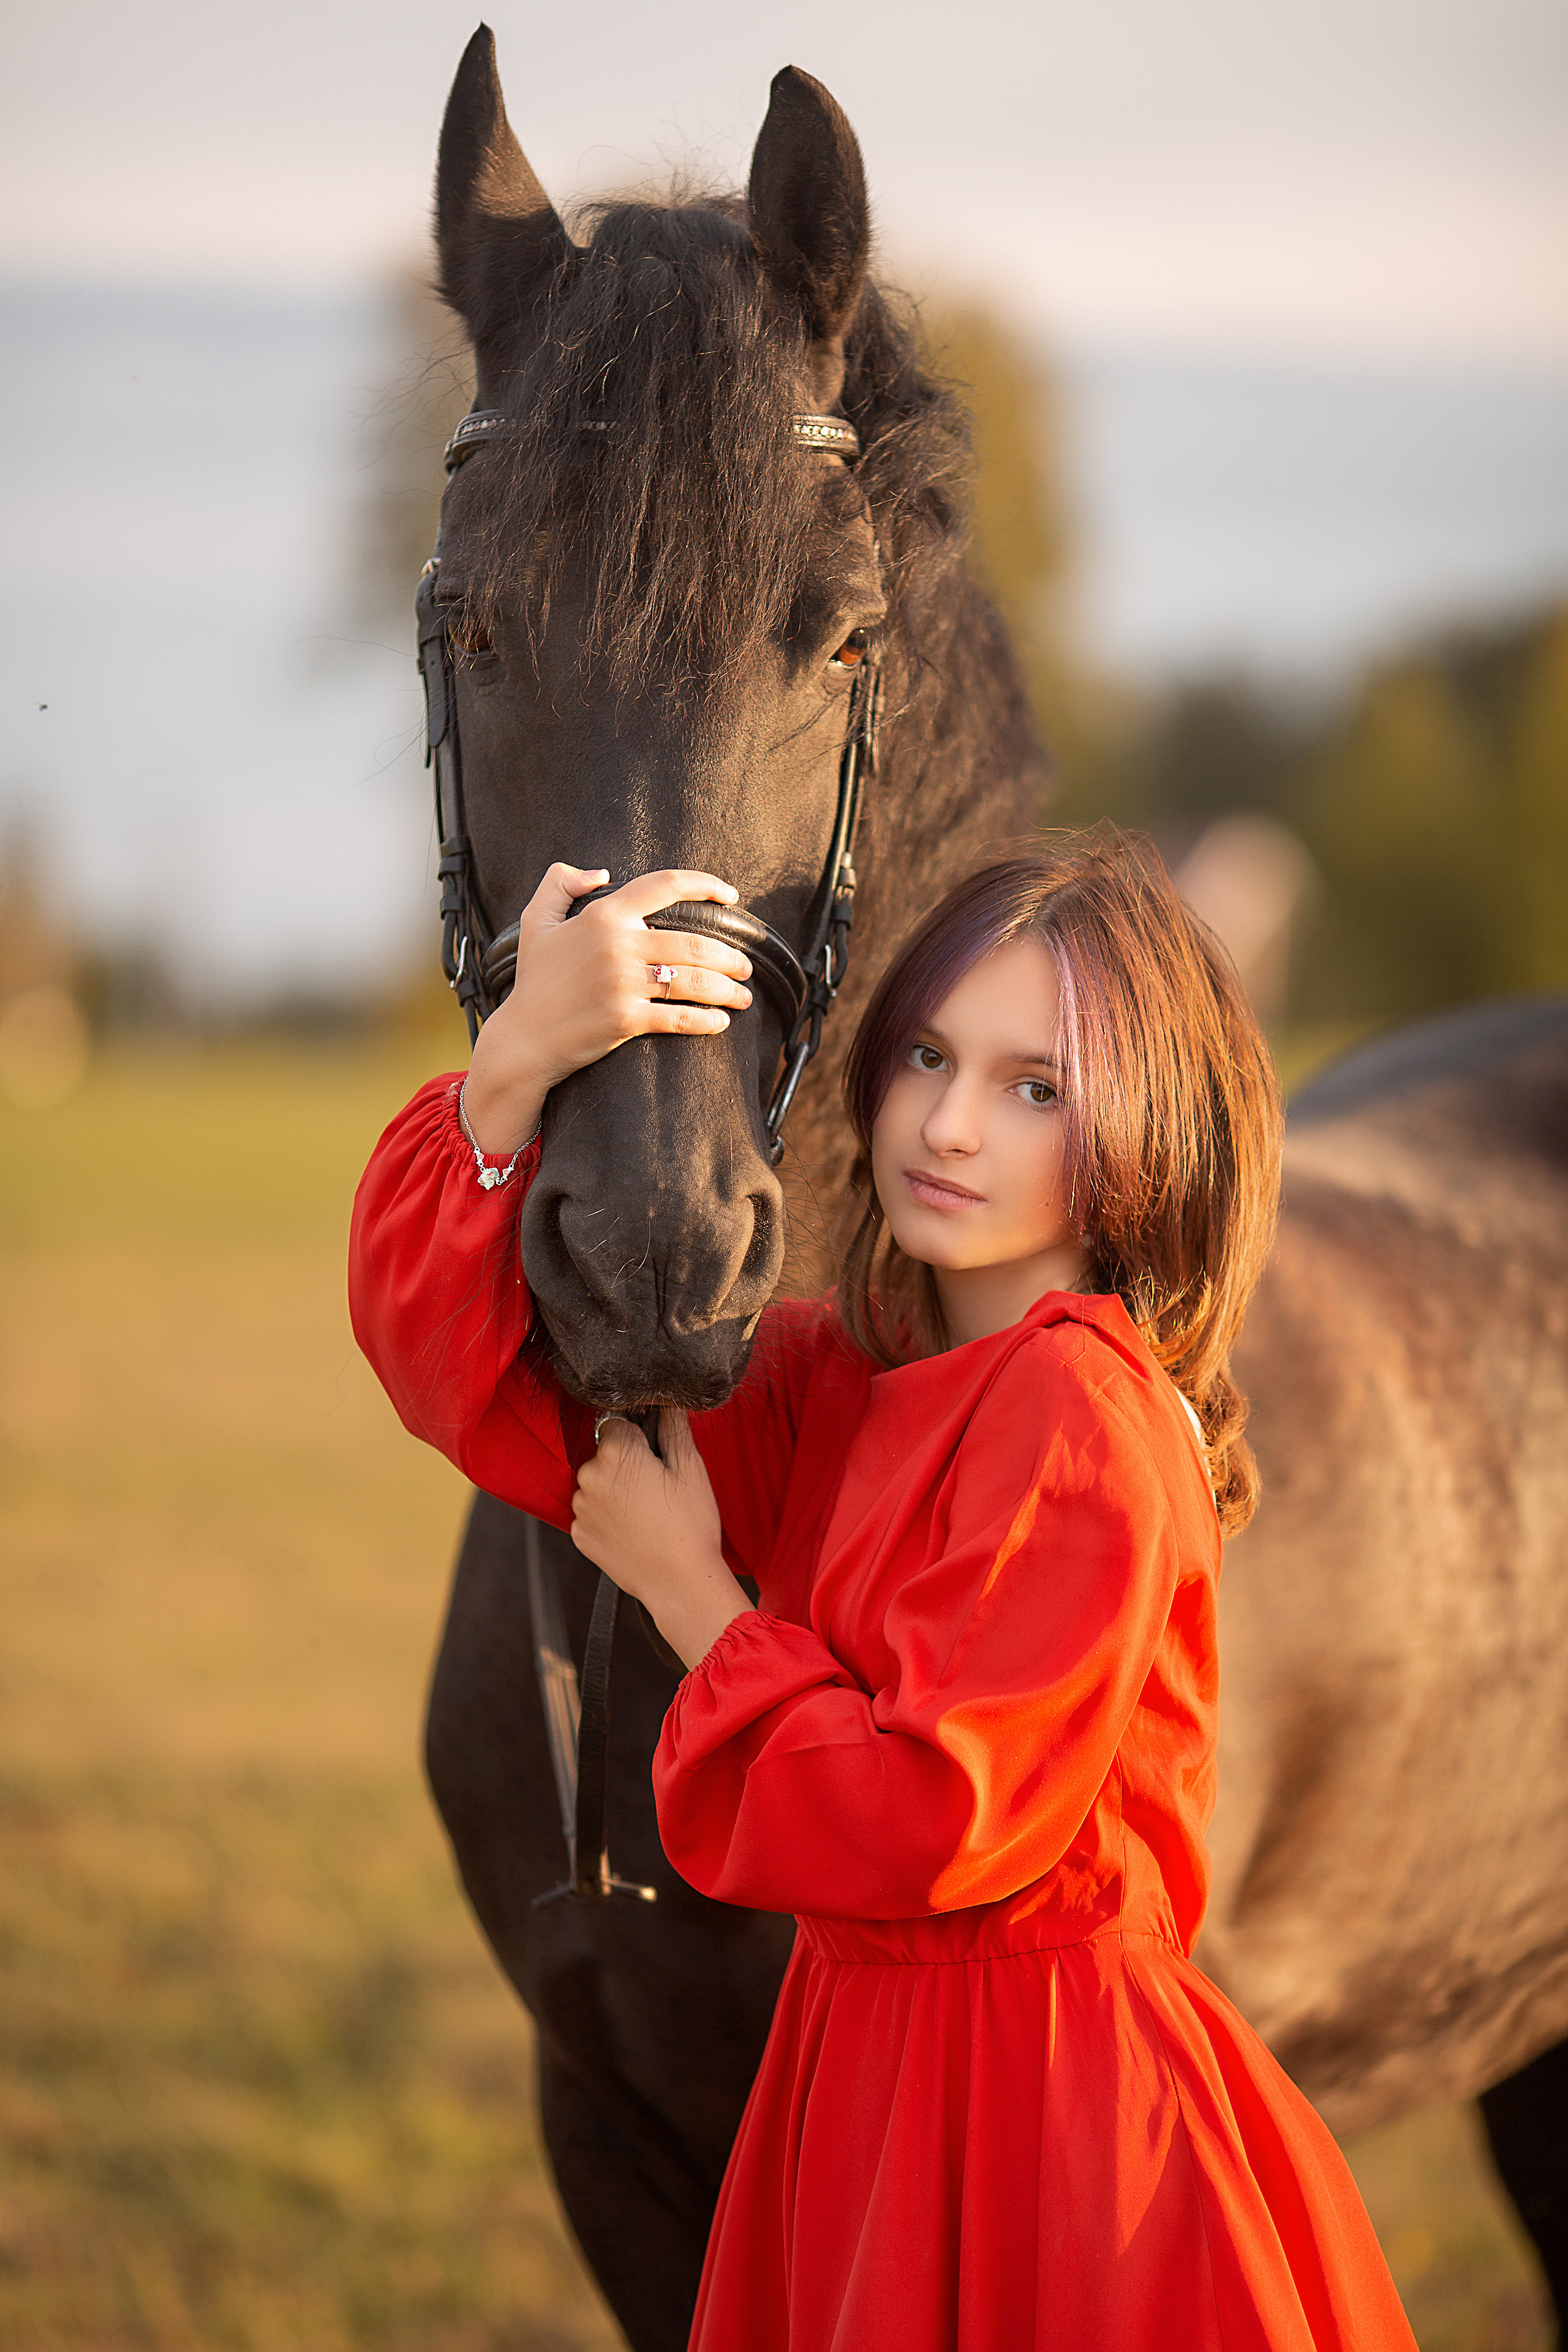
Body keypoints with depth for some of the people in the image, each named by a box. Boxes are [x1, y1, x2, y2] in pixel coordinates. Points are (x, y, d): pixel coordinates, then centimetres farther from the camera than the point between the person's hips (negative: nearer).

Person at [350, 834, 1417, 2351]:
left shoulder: (1085, 1410, -18)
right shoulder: (840, 1383, 7)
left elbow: (932, 1819, -22)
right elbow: (483, 1383, 0)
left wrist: (690, 1595, -11)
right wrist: (516, 1067, -14)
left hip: (1047, 2115, -8)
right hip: (862, 2062, 8)